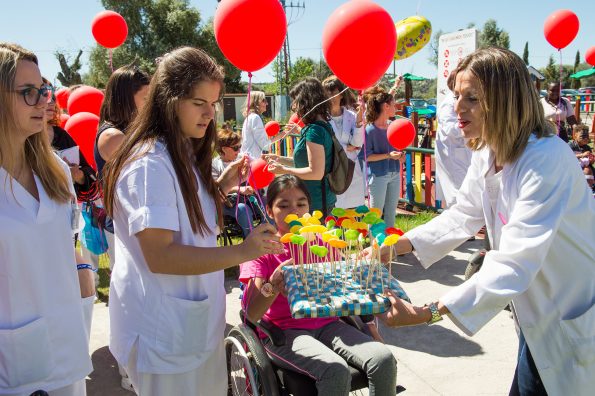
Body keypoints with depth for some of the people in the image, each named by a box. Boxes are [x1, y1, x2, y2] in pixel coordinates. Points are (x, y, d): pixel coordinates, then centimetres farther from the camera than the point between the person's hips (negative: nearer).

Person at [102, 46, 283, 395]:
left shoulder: (183, 156, 9)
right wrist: (241, 252, -30)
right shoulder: (151, 164, -22)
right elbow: (159, 256, -26)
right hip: (164, 331, -9)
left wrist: (220, 187, 4)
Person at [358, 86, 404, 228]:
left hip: (394, 173, 7)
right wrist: (388, 156, -22)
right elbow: (365, 156, -16)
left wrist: (399, 155, -1)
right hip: (378, 175, -7)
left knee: (391, 213, 16)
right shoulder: (370, 130, -14)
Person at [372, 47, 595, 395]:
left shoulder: (546, 159, -31)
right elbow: (462, 216, 4)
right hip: (539, 310, 7)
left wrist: (427, 314, -39)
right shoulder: (487, 154, -4)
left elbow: (514, 264, -36)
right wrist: (397, 246, -8)